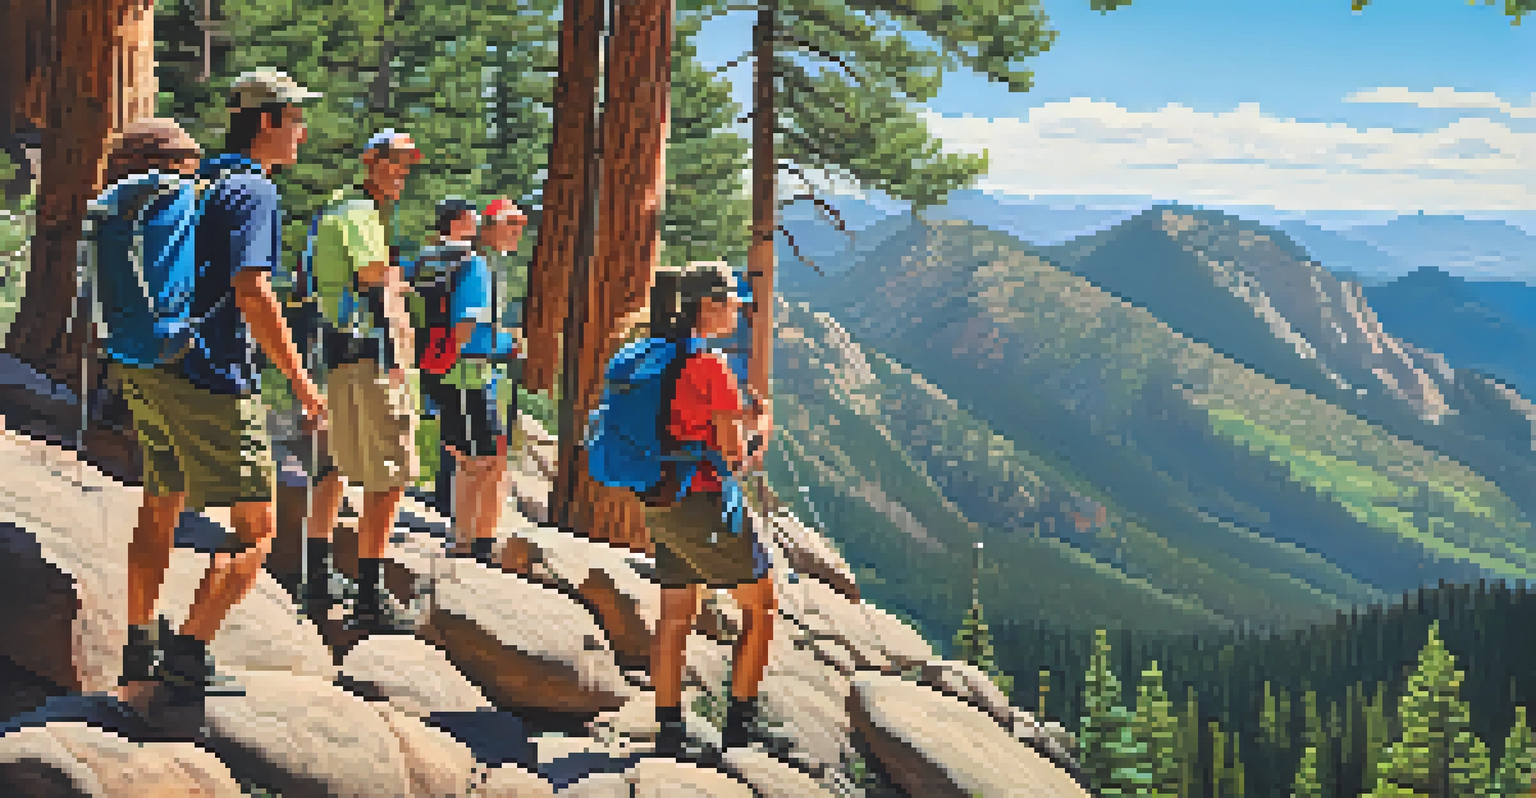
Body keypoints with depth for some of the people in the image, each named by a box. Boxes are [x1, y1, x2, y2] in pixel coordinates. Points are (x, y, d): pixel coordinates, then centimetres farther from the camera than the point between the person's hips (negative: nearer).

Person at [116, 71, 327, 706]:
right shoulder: (253, 191, -11)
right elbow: (252, 294, -22)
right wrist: (301, 382, -17)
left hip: (150, 373, 10)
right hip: (211, 380, -10)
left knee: (158, 516, 20)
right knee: (255, 531, -4)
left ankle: (139, 647, 30)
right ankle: (187, 658, -9)